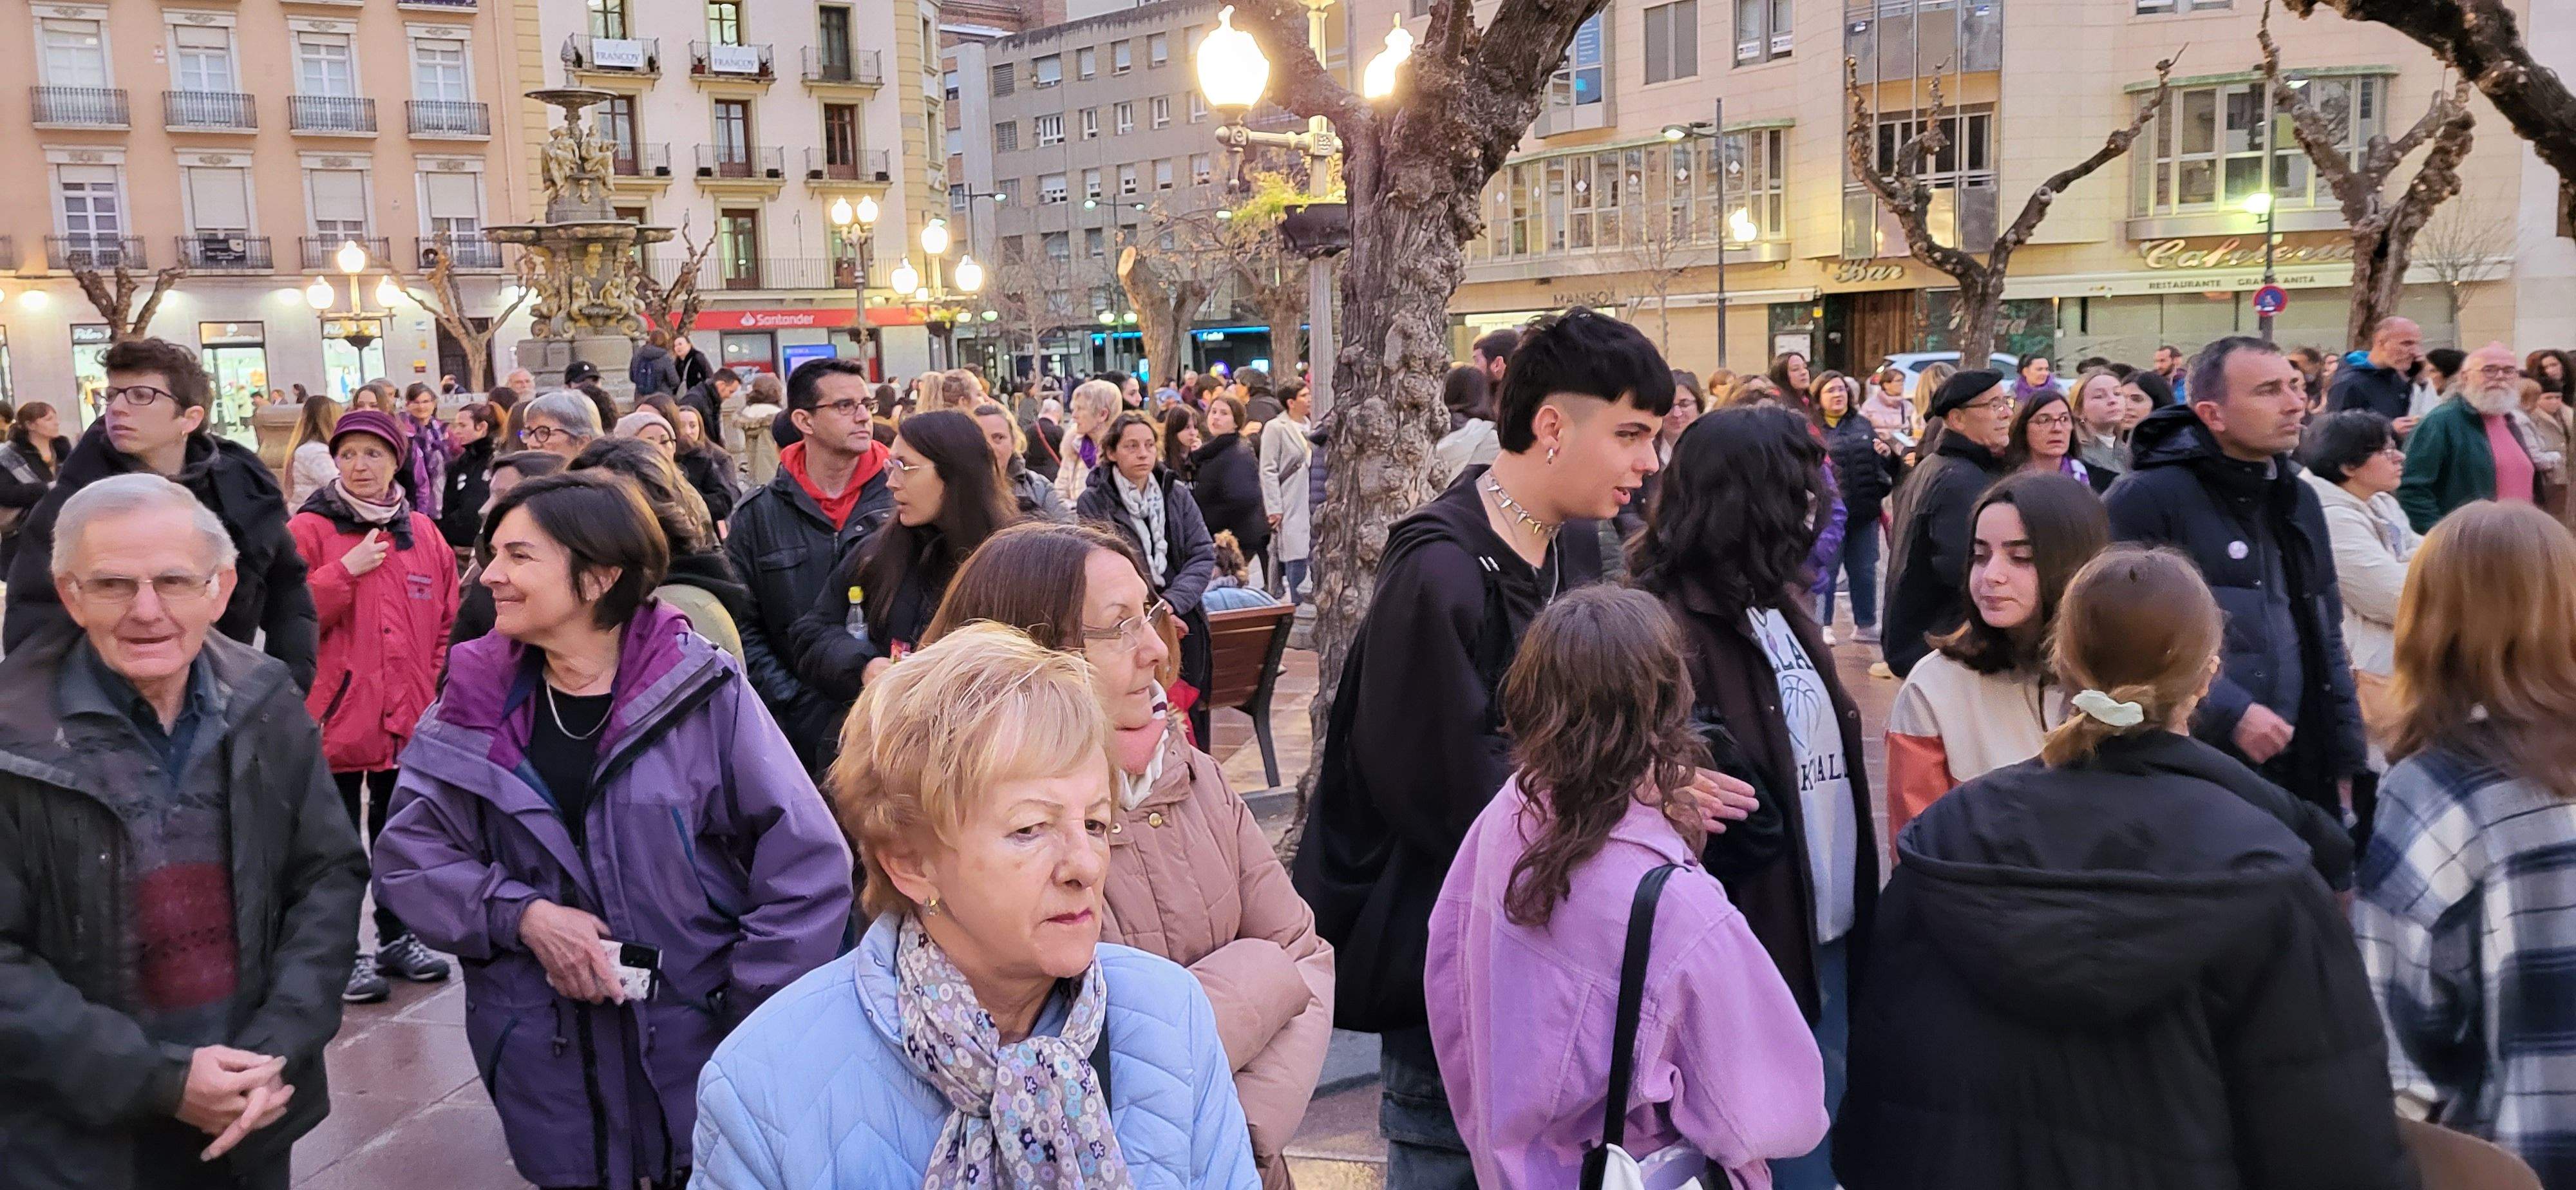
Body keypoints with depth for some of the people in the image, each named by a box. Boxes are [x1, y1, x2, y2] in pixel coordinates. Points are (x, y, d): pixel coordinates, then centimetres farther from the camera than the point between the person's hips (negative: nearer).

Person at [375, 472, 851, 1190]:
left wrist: (756, 1033, -12)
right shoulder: (476, 700, -1)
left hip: (697, 1051, -2)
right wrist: (523, 915, -15)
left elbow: (809, 868, -12)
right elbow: (407, 855, 0)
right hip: (546, 1058, 3)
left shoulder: (704, 694, -12)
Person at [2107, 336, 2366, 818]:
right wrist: (2230, 714, -20)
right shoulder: (2145, 498, -12)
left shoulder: (2300, 500, 14)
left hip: (2300, 773, 7)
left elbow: (2325, 641, 20)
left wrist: (2342, 760, 16)